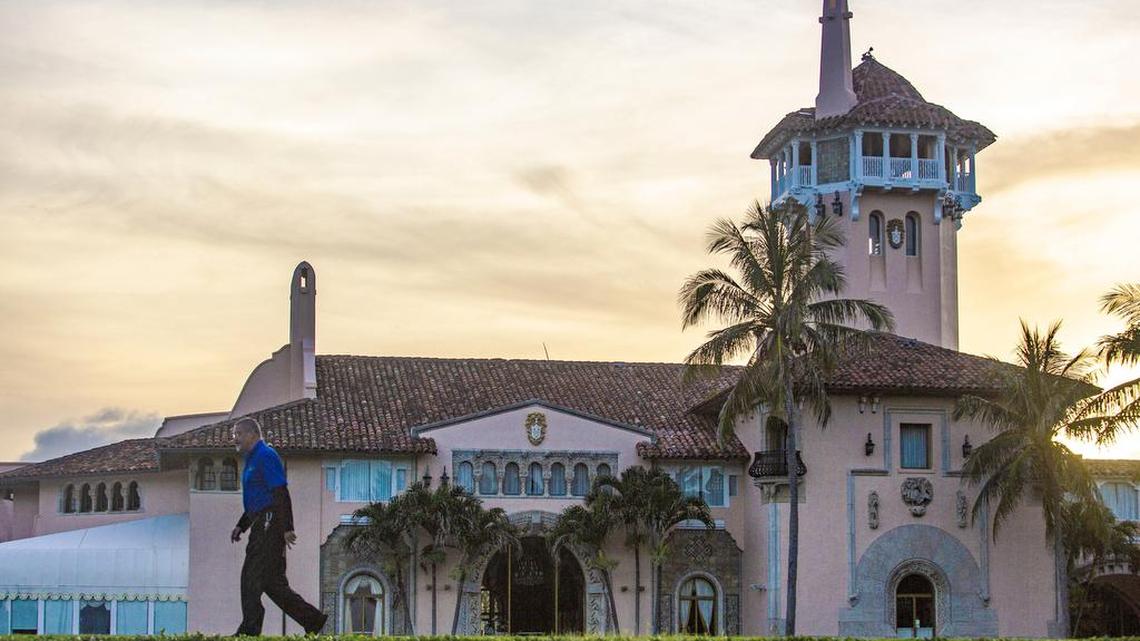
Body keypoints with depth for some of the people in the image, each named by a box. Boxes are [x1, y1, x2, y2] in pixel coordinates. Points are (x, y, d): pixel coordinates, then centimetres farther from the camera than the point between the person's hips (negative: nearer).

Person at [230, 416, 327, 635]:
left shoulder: (266, 456, -10)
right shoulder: (252, 460, 22)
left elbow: (281, 494, -18)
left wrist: (287, 528, -23)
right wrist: (240, 526, 19)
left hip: (270, 524, -10)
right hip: (261, 527, 10)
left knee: (251, 577, -10)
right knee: (272, 582, 8)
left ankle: (249, 629, -9)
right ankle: (312, 619, 10)